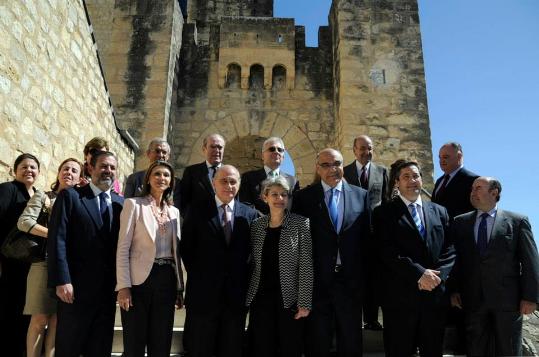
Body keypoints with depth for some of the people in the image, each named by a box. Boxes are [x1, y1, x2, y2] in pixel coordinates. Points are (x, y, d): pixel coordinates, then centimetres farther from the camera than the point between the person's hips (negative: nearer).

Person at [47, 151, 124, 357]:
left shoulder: (121, 203, 11)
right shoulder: (70, 196, 0)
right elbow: (57, 240, -8)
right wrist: (62, 280, -15)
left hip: (108, 288, 4)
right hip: (77, 287, -3)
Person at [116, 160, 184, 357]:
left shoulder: (174, 211, 13)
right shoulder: (133, 204, -1)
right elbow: (123, 248, -6)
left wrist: (179, 287, 11)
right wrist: (123, 285, -13)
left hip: (166, 279, 4)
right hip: (140, 279, -4)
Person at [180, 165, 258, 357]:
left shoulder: (250, 214, 5)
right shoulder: (197, 209, 1)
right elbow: (186, 247, 1)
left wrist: (244, 280, 1)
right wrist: (196, 275, -1)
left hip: (236, 295, 2)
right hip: (203, 293, -1)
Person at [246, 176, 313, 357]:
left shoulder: (300, 223, -5)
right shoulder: (256, 225, 6)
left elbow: (306, 266, -8)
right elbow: (253, 263, 11)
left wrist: (304, 302, -11)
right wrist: (247, 295, 7)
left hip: (289, 300, -3)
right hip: (260, 300, 3)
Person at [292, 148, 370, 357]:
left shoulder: (361, 195, 4)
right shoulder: (304, 197, -1)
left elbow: (367, 235, 5)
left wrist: (366, 274, 1)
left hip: (351, 279, 2)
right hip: (317, 279, -1)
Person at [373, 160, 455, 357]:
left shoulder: (440, 212, 14)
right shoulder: (384, 212, 0)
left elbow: (449, 249, 7)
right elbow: (387, 251, -10)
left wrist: (437, 275, -9)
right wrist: (419, 273, -16)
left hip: (435, 294, 4)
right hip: (400, 295, -4)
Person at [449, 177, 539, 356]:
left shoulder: (517, 221, 2)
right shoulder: (460, 222, 8)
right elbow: (454, 258, 7)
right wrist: (454, 289, 0)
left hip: (507, 299, -2)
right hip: (473, 300, 2)